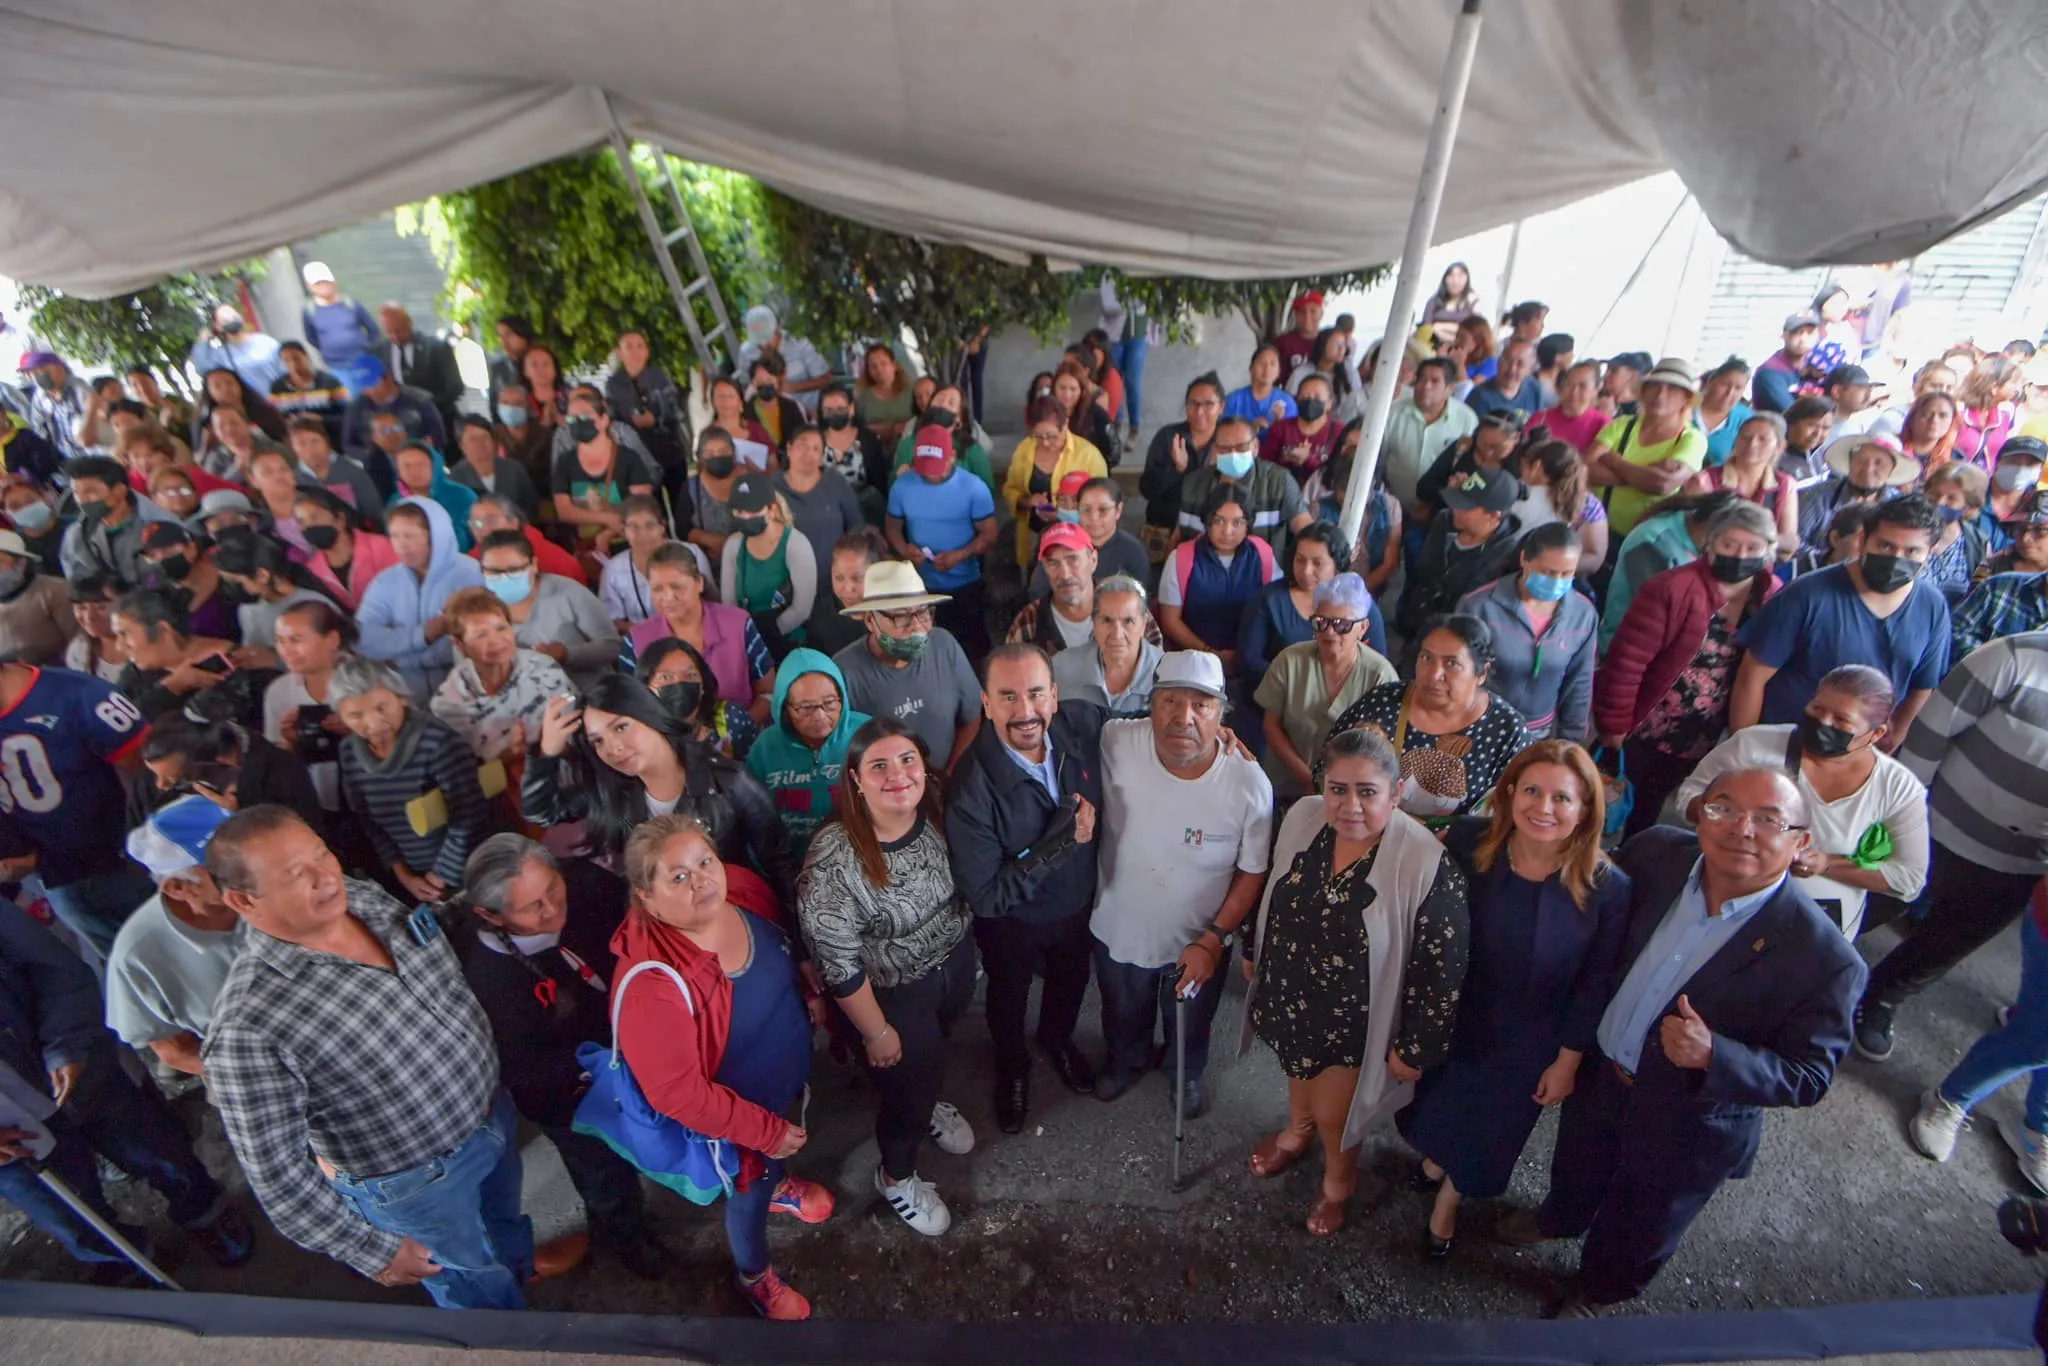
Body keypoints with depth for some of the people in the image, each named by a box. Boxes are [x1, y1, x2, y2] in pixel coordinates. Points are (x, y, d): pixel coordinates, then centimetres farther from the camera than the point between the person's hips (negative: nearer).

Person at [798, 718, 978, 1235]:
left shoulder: (938, 813, -17)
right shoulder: (833, 860, -33)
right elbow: (839, 965, -24)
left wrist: (963, 950, 11)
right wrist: (876, 1032, -13)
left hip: (955, 962, 5)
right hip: (893, 994, -5)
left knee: (934, 1052, 31)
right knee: (907, 1082, 18)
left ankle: (927, 1103, 65)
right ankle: (896, 1176, 50)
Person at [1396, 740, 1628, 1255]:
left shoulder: (1607, 888, -24)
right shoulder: (1467, 843, -22)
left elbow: (1594, 986, -11)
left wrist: (1567, 1060, -3)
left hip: (1525, 1048, -1)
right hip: (1446, 1020, 1)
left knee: (1486, 1131, 25)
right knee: (1434, 1101, 29)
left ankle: (1447, 1202, 58)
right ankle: (1435, 1160, 65)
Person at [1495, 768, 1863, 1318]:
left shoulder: (1824, 959, -30)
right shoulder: (1656, 854, -20)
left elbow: (1809, 1078, -20)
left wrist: (1713, 1055, -38)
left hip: (1686, 1131, -3)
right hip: (1597, 1074, 3)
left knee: (1636, 1235, 27)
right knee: (1576, 1170, 34)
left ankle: (1596, 1292, 59)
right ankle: (1560, 1218, 67)